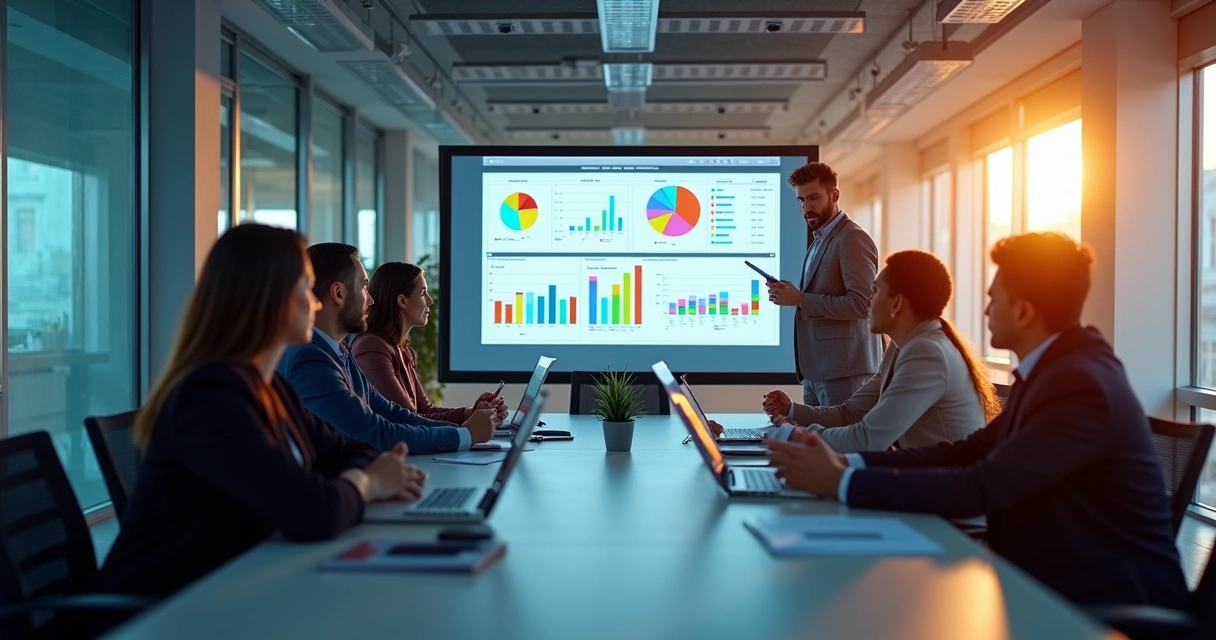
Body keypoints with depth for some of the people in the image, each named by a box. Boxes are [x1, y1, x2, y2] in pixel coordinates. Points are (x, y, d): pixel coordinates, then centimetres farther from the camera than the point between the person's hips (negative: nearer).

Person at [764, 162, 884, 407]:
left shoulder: (853, 239, -11)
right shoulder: (819, 241, 18)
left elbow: (861, 304, -20)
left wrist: (801, 299, -19)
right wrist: (791, 296, 2)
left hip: (844, 368, -9)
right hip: (816, 369, 9)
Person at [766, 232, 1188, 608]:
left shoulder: (1081, 384, -24)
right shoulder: (1052, 366, 7)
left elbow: (981, 489, -29)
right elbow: (971, 451, 2)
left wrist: (840, 482, -25)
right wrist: (849, 463, -9)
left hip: (1116, 601, -8)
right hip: (1055, 583, 8)